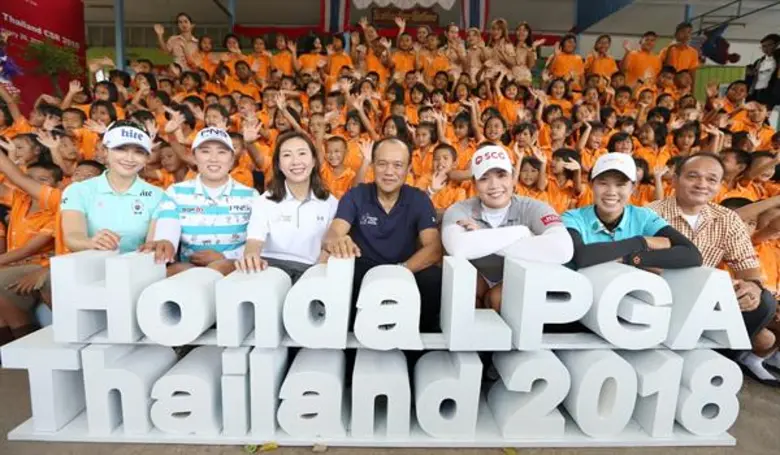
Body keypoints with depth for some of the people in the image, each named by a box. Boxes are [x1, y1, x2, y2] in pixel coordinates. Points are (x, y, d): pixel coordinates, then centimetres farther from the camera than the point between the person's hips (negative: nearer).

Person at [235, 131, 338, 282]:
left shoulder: (330, 202, 8)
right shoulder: (264, 201, 5)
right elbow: (254, 241, -10)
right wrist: (251, 257, -34)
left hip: (309, 268, 1)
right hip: (272, 264, 0)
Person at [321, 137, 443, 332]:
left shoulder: (420, 200, -2)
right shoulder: (355, 196, -3)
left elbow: (434, 248, -14)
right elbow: (333, 234, -17)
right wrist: (336, 242, -45)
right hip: (362, 272, 0)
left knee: (434, 278, -29)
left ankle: (420, 331, -2)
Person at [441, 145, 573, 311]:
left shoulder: (533, 209, -14)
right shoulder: (459, 211, -13)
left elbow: (563, 250, -36)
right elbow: (458, 248, -37)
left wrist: (482, 240, -29)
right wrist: (521, 232, -27)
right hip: (473, 291, 1)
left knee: (498, 297, -31)